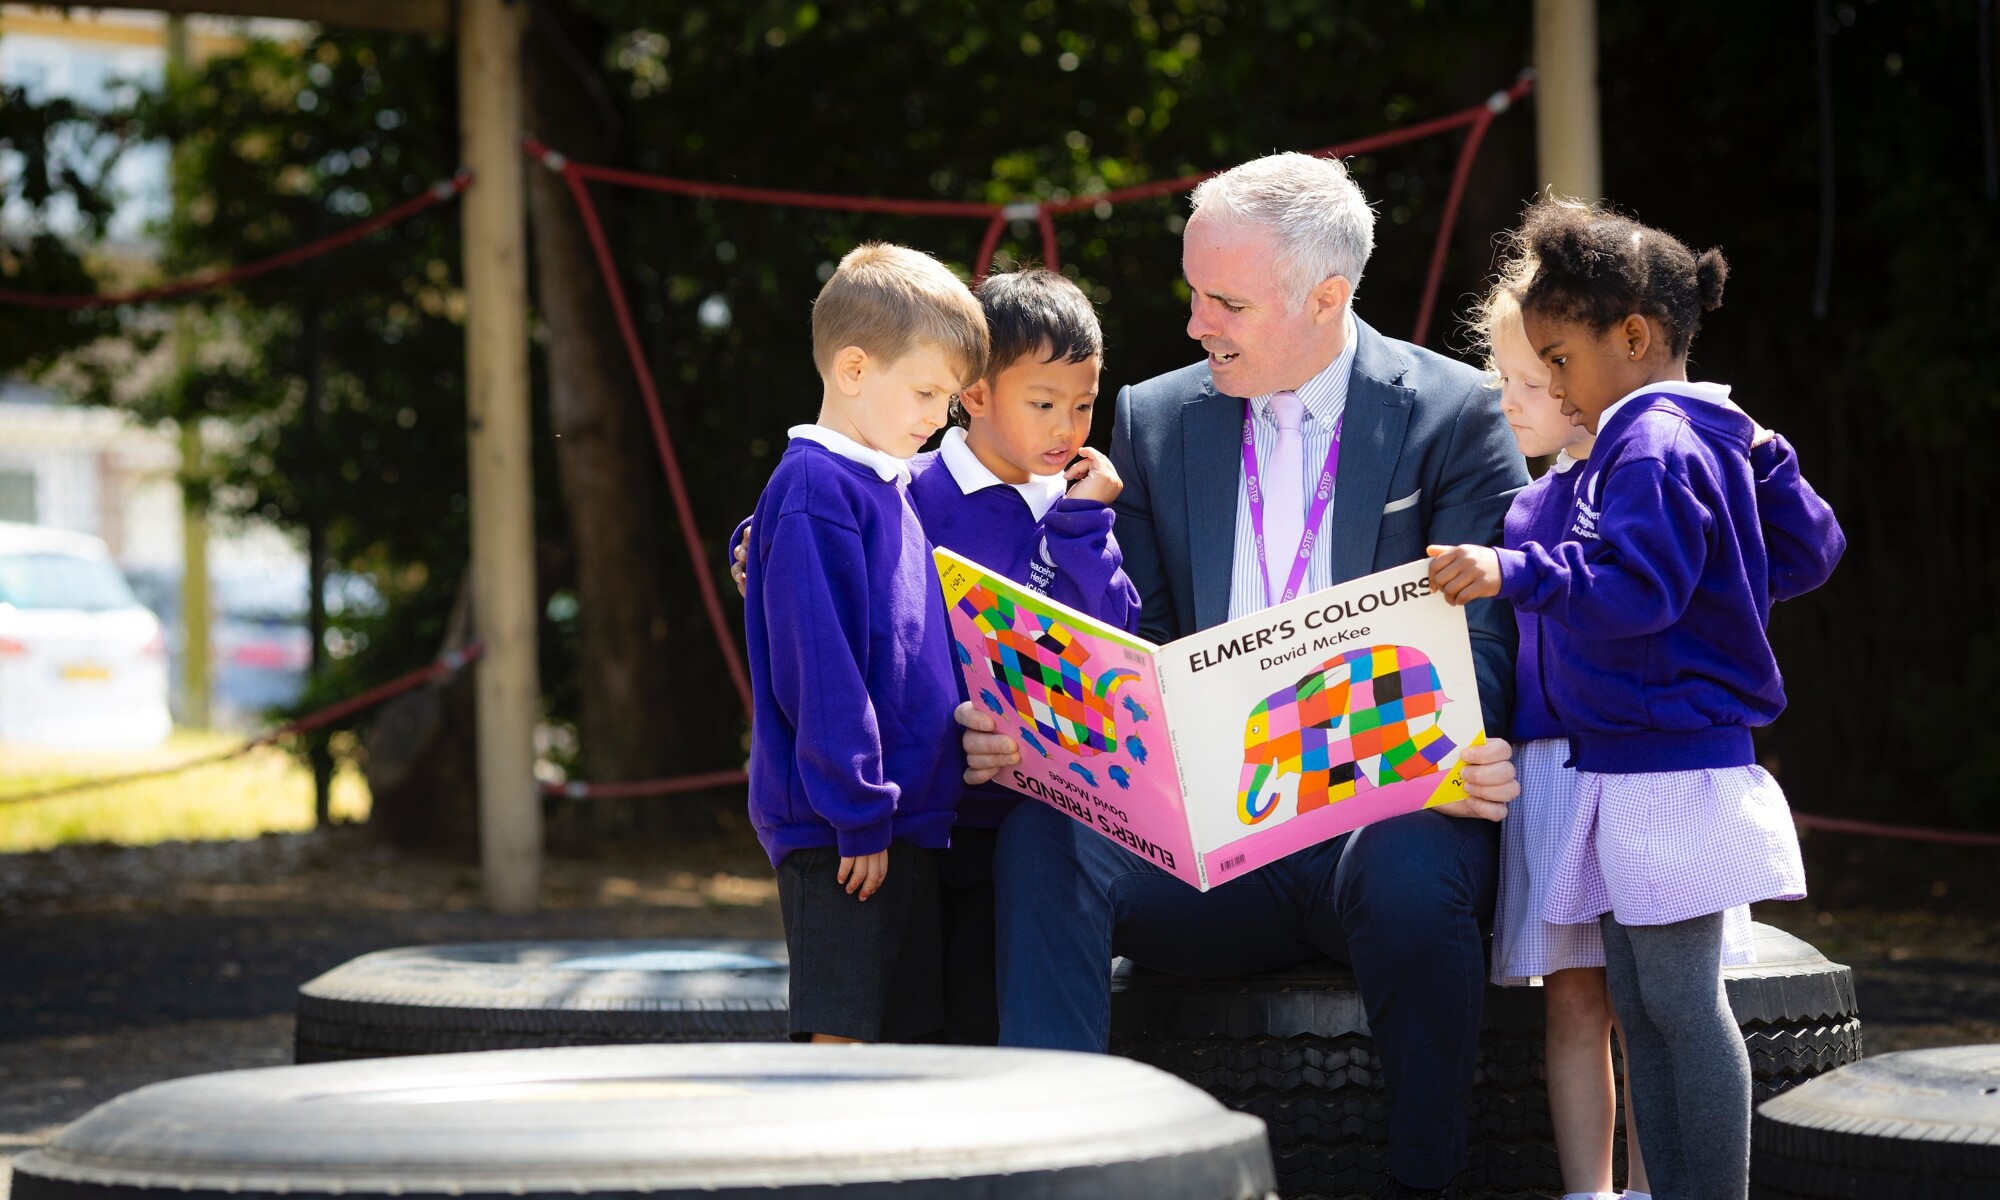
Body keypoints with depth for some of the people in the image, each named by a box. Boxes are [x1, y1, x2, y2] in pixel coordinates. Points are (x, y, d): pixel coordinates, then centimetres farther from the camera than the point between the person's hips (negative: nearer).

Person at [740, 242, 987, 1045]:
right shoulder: (815, 489, -13)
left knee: (896, 1039, 9)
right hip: (840, 832, -10)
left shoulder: (887, 489, 17)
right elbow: (819, 667, -18)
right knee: (841, 1040, -9)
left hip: (905, 823, 10)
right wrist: (860, 814, -19)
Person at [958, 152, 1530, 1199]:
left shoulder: (1453, 416, 2)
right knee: (1040, 842, -26)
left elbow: (1485, 638, -4)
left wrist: (1455, 756, -27)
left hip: (1387, 812, -3)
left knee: (1413, 872, -38)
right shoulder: (1156, 420, 13)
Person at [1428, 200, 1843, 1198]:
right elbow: (1810, 552, 23)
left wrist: (1516, 573, -35)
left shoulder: (1656, 448, -15)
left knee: (1680, 1001, -6)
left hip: (1670, 770, -11)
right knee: (1639, 1005, 10)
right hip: (1627, 771, 11)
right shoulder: (1708, 441, 16)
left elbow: (1633, 589, -26)